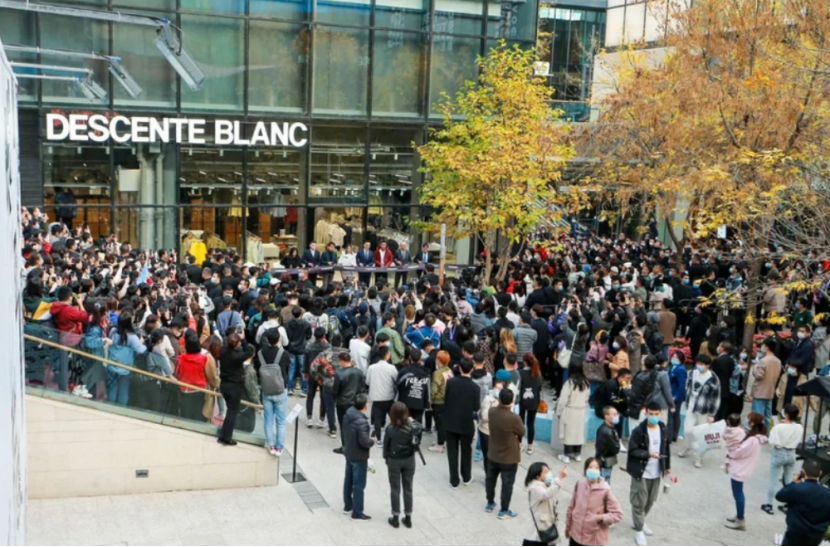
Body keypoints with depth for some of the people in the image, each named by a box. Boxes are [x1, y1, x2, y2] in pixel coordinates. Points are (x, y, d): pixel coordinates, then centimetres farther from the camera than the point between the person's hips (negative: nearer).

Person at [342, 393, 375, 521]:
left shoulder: (347, 415, -4)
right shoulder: (361, 421, -30)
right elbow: (364, 442, -28)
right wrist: (372, 440, -9)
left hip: (348, 453, 8)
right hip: (359, 457, -8)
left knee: (348, 480, 20)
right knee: (359, 485, 3)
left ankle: (347, 506, 35)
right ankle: (357, 513, 11)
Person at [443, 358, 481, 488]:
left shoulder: (450, 382, -11)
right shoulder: (475, 387, -15)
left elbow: (445, 400, -3)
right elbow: (476, 408, -10)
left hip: (451, 422, 1)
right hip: (466, 424, -1)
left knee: (452, 451, 10)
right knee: (466, 451, 17)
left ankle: (454, 480, 14)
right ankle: (466, 477, 29)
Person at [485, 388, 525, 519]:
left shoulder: (491, 412, -13)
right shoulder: (514, 418, -30)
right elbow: (522, 433, -11)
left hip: (492, 454, 5)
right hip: (509, 458, -5)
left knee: (491, 479, 22)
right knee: (507, 484, 10)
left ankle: (490, 504, 38)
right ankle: (504, 511, 21)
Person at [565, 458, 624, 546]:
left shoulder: (605, 490, -18)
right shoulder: (580, 485, -5)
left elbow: (618, 514, -16)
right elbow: (571, 507, 7)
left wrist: (601, 517, -27)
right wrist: (568, 526, 14)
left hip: (595, 539, -5)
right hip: (576, 534, 5)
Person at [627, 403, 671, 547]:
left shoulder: (664, 430, 1)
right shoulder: (638, 431, -16)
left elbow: (666, 449, 12)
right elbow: (632, 450, -16)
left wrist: (668, 466, 16)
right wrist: (648, 454, -28)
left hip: (656, 473, 5)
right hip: (641, 472, -5)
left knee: (650, 500, 18)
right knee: (639, 502, -1)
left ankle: (640, 522, 40)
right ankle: (639, 530, 12)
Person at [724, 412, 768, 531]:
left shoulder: (752, 440, -28)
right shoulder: (756, 436, 3)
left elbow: (739, 451, -21)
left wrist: (729, 454, -5)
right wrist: (731, 455, -4)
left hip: (739, 469, -9)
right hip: (740, 467, 9)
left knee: (738, 494, 3)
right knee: (738, 493, 21)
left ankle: (740, 521, 13)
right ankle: (739, 516, 33)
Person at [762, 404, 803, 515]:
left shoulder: (779, 427, -24)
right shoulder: (799, 428, -10)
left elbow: (772, 442, -19)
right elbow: (799, 441, 3)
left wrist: (773, 431, -6)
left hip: (779, 454, -4)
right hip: (791, 454, 4)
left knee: (773, 481, 6)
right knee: (789, 480, 18)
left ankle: (769, 505, 14)